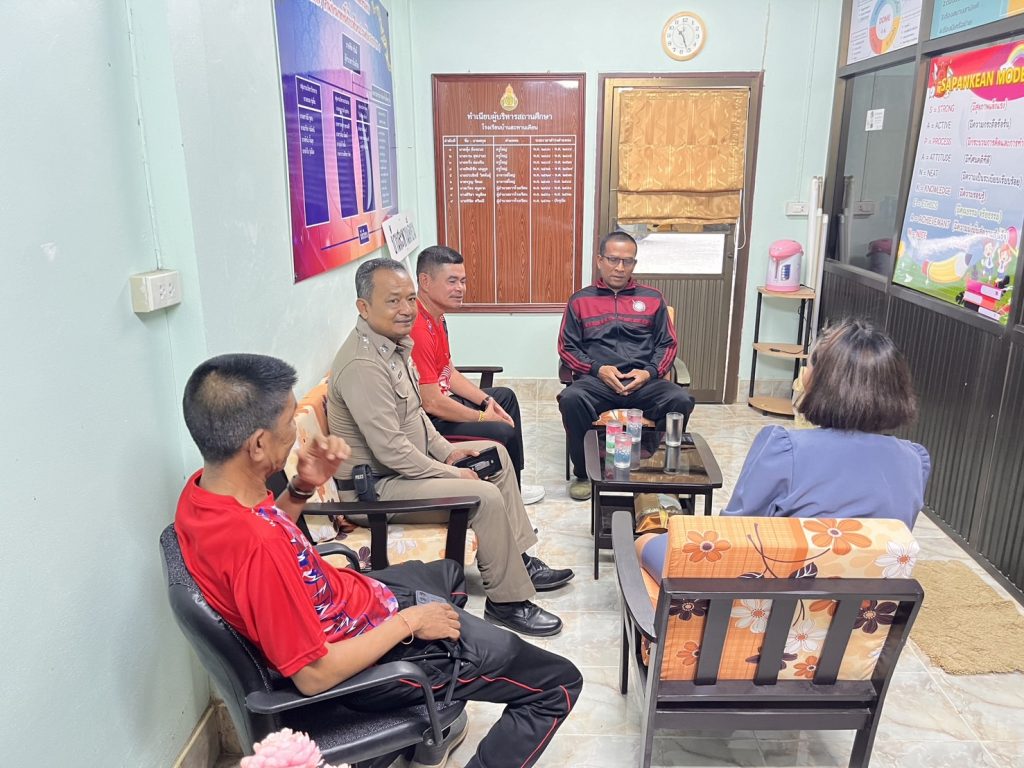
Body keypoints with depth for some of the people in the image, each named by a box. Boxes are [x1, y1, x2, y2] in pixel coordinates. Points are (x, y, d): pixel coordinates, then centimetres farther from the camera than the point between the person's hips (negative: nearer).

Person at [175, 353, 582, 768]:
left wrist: (302, 487, -7)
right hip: (373, 651, -9)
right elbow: (314, 675, -30)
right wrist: (408, 621, -18)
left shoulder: (203, 488, -10)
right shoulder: (257, 548, -38)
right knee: (559, 683, 3)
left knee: (448, 572, 37)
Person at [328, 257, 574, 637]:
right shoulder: (363, 365, -28)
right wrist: (452, 474, -18)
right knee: (487, 497, -21)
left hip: (406, 462, 11)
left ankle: (517, 560, 21)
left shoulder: (393, 343, 5)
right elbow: (391, 451, -29)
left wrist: (446, 450, 5)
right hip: (377, 486, -11)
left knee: (495, 454, 14)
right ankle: (507, 602, -3)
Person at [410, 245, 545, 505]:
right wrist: (482, 417, -15)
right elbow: (431, 403, -29)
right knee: (503, 432, -20)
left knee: (506, 396, 22)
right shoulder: (418, 330, -29)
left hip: (441, 400, 12)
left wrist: (487, 402, 4)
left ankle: (512, 487, 30)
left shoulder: (436, 317, 5)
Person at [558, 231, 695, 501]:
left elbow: (668, 344, 15)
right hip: (598, 380, -1)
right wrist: (597, 369, -8)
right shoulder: (580, 301, 15)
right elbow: (566, 347, 10)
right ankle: (584, 473, -12)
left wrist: (650, 372, -5)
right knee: (570, 399, -34)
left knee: (681, 400, -30)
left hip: (644, 382, 1)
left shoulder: (653, 298, 18)